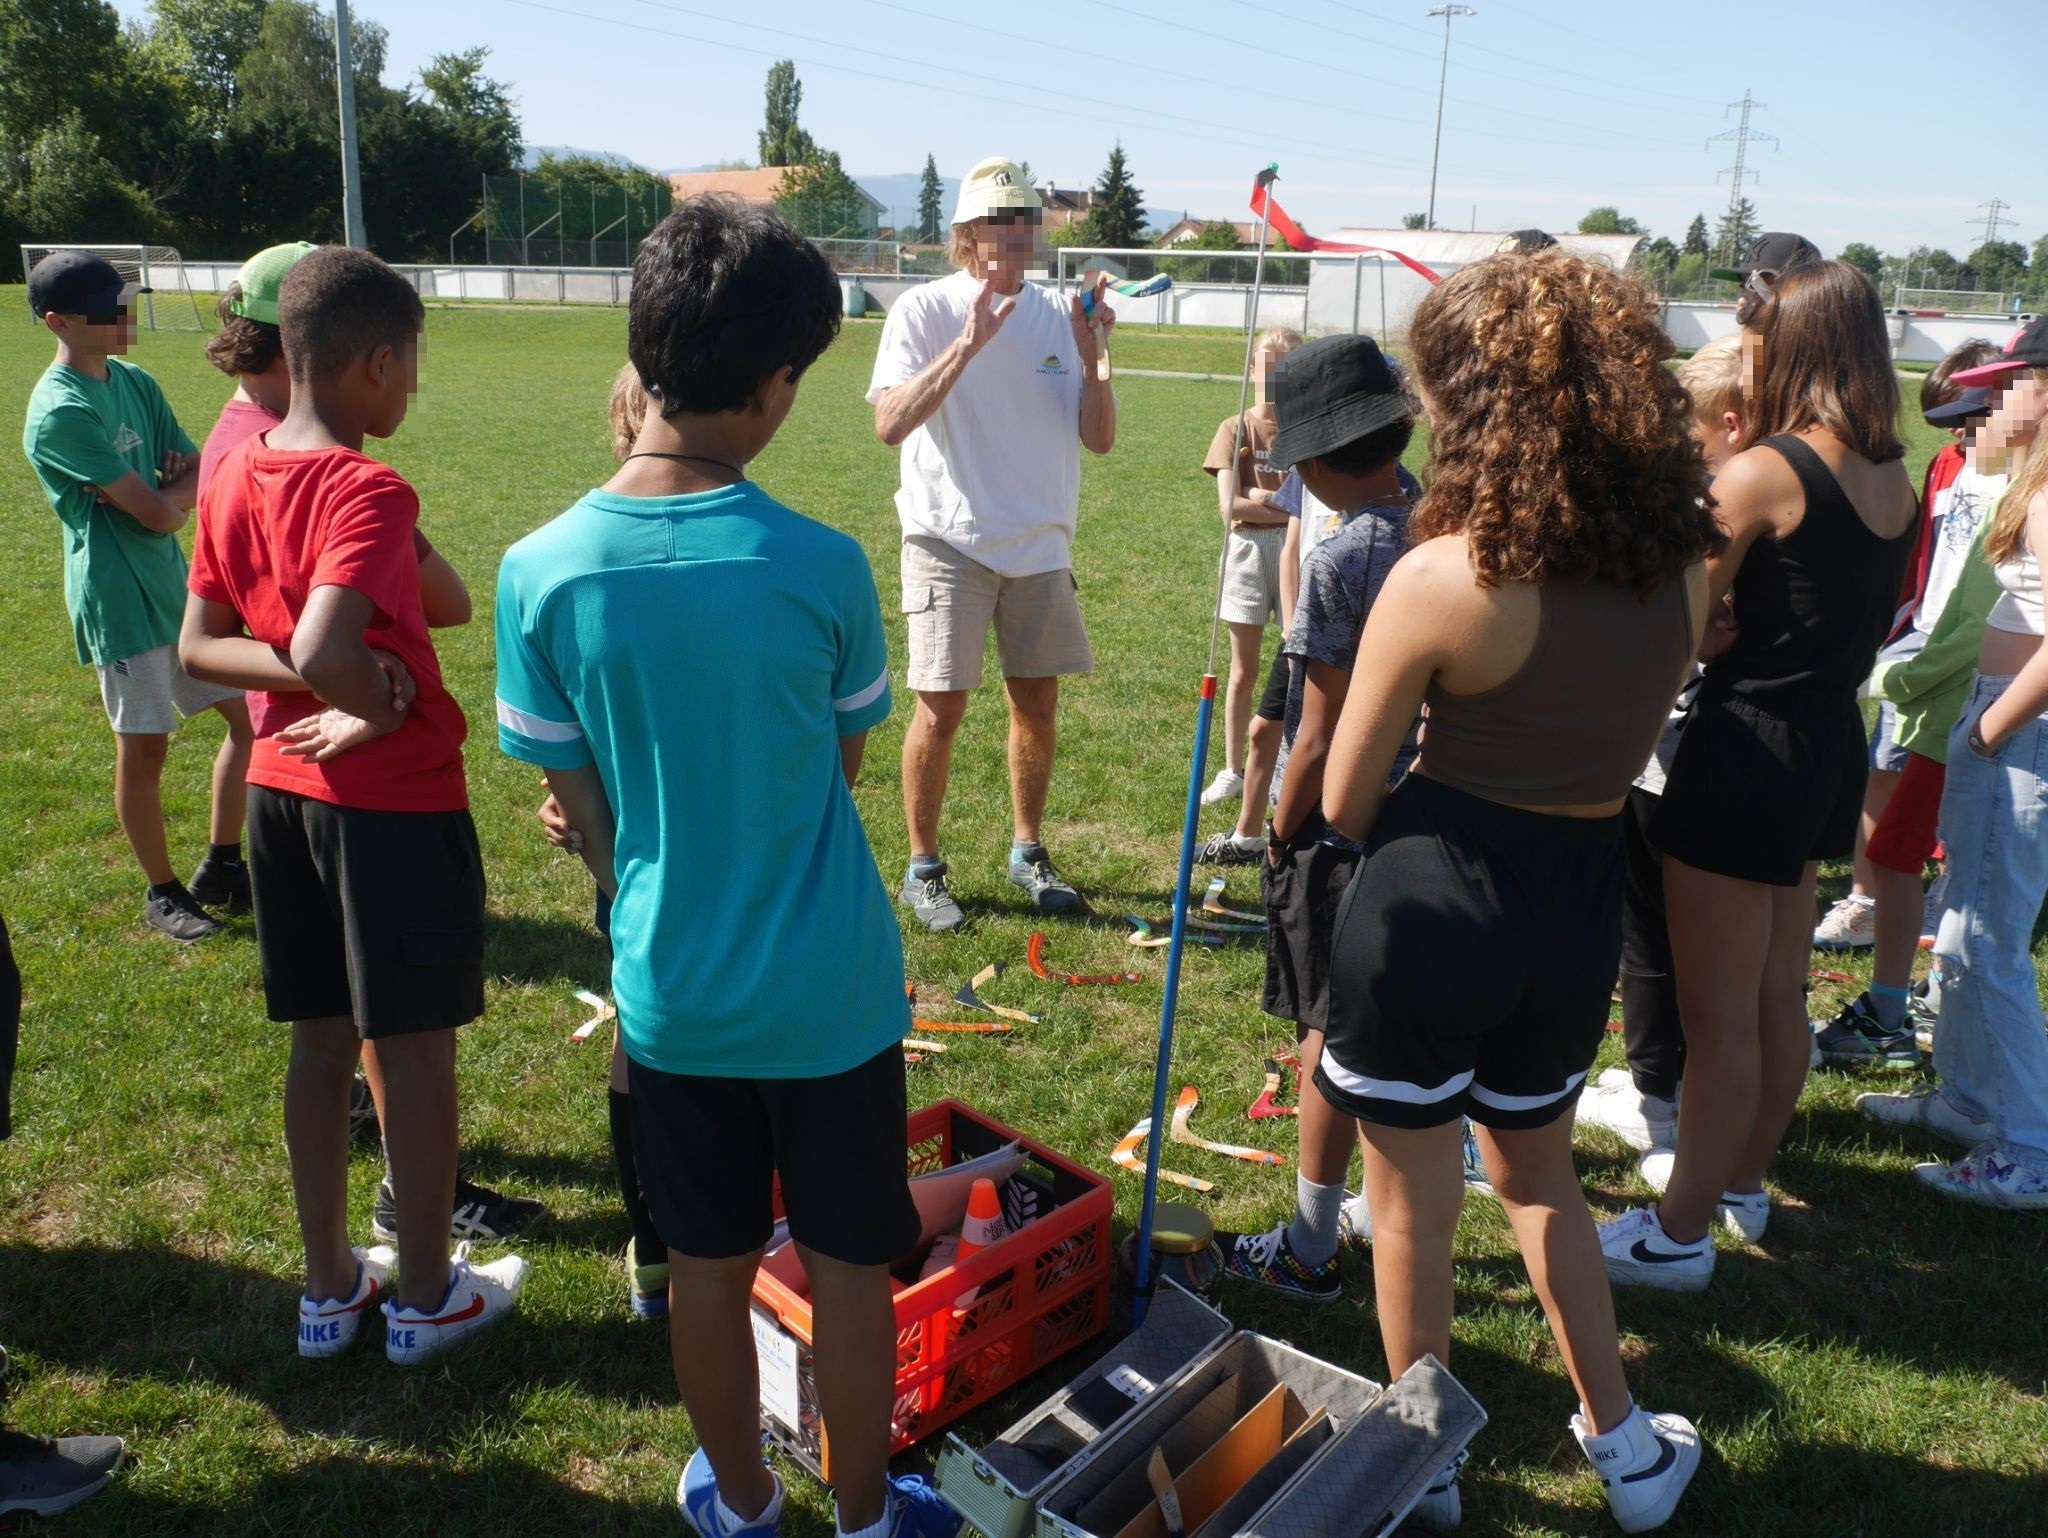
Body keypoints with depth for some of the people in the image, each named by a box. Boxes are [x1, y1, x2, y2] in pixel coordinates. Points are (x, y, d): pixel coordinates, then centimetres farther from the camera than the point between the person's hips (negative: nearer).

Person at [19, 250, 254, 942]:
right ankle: (163, 893, 20)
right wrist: (173, 497, -1)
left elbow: (203, 475, 6)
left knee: (250, 710, 10)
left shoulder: (135, 383, 8)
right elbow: (158, 514, -22)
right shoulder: (60, 411, -17)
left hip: (177, 583, 8)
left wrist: (160, 494, -13)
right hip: (120, 600, -8)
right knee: (143, 750, 3)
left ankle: (220, 870, 22)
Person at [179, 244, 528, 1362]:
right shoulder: (369, 491, -21)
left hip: (282, 787, 8)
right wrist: (380, 712, -15)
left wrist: (339, 687, -6)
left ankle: (330, 1285, 31)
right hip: (397, 798, -7)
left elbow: (198, 646, 5)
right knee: (414, 1048, 7)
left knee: (319, 1041, 17)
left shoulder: (232, 475, 3)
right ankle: (426, 1295, 23)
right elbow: (325, 652, -34)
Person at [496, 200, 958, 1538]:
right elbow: (849, 757, -2)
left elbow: (582, 805, -3)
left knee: (709, 1265, 20)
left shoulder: (542, 571, -12)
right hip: (830, 990, -2)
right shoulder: (821, 565, -18)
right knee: (849, 1268, 17)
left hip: (669, 990, 2)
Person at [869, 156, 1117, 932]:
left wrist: (1091, 356, -11)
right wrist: (968, 344, -25)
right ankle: (923, 869, 12)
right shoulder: (925, 310, -6)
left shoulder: (1058, 314, 6)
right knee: (941, 708, -4)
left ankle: (1028, 853, 27)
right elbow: (889, 423, -19)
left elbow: (1099, 439, 5)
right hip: (952, 541, -4)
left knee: (1037, 705, 10)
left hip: (1041, 545, 4)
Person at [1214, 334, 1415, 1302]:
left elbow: (1319, 737, -18)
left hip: (1341, 830, -7)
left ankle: (1309, 1251, 19)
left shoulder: (1341, 560, -20)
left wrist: (1280, 837, -6)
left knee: (1330, 1042, 5)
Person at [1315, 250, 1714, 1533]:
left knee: (1413, 1196, 16)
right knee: (1540, 1170, 29)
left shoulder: (1442, 577, -19)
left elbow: (1344, 802, -10)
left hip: (1428, 907, -5)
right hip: (1583, 912, 5)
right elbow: (1625, 738, 10)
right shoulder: (1682, 568, -3)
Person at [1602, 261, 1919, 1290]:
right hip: (1835, 745, 8)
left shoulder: (1759, 474, -17)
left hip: (1747, 751, -8)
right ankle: (1745, 1183, 37)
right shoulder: (1896, 483, 7)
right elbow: (1873, 623, 15)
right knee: (1778, 991, 20)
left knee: (1716, 1010, 1)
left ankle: (1682, 1233, 14)